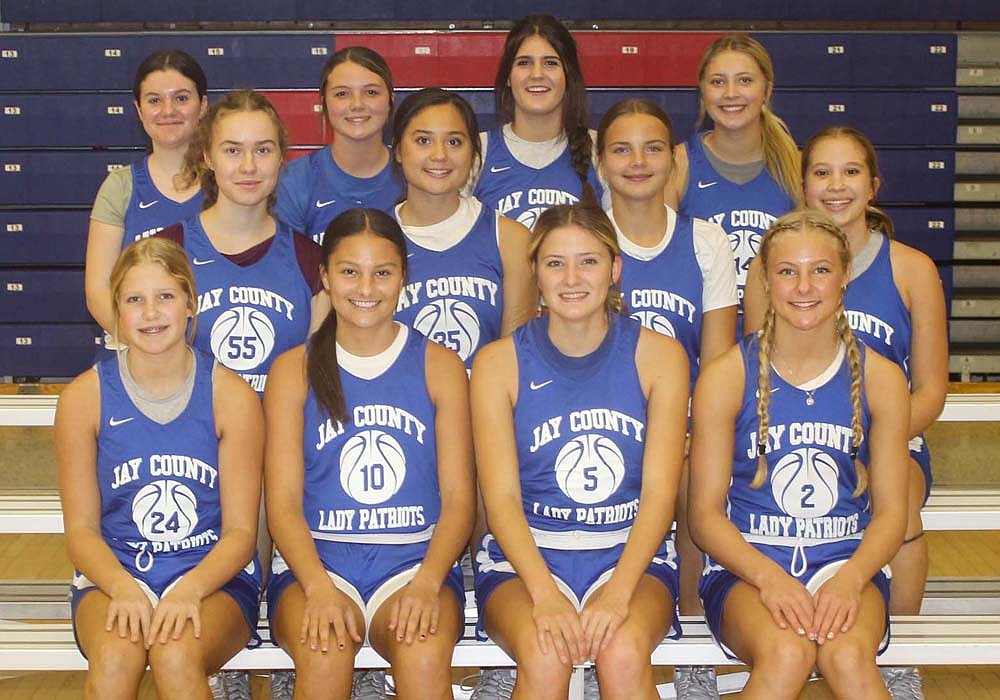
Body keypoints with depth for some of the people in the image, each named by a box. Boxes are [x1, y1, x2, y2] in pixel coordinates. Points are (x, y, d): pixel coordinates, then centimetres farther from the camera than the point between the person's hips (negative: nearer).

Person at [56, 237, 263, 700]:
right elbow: (81, 530, 1)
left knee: (176, 656, -33)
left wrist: (189, 590, -20)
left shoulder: (231, 395, -2)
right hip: (113, 575, 1)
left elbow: (240, 531, -2)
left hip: (213, 576, -1)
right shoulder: (84, 397, 0)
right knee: (115, 657, -32)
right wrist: (123, 588, -19)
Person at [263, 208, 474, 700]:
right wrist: (319, 588, -17)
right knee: (324, 656, -32)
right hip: (316, 558, 0)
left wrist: (426, 583, -15)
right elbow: (283, 503, 1)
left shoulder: (439, 366, 9)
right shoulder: (294, 370, 8)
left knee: (426, 657, -32)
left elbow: (458, 498, 4)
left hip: (417, 557, 0)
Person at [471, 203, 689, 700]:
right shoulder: (499, 362, 1)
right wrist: (546, 596, -22)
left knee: (624, 654, -31)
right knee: (545, 659, -31)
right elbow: (501, 499, -6)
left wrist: (617, 593, -20)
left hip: (630, 553, 1)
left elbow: (659, 494, -4)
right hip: (525, 555, 0)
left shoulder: (659, 355, 3)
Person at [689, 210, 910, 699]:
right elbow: (705, 514, -2)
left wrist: (849, 579, -15)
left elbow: (890, 511, 5)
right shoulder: (725, 377, -2)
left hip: (848, 562, 1)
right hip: (746, 563, -1)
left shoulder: (880, 378, 4)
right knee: (787, 654, -33)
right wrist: (768, 576, -19)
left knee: (848, 655, -32)